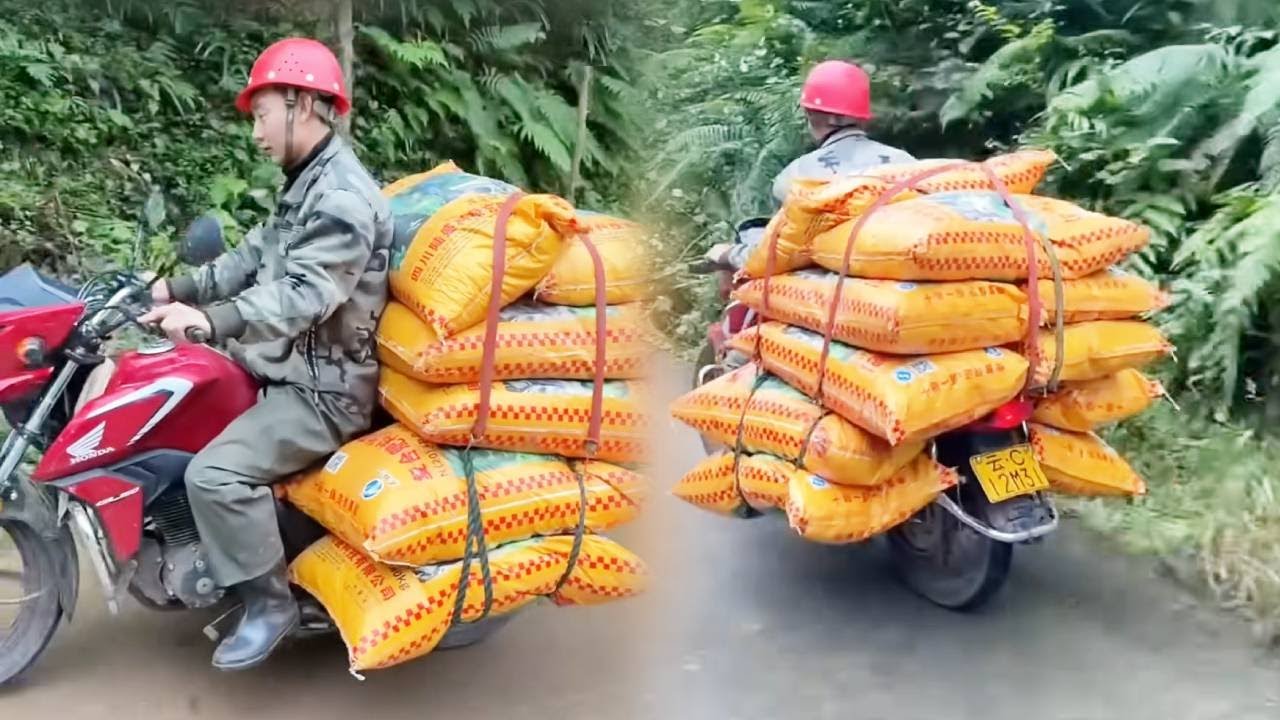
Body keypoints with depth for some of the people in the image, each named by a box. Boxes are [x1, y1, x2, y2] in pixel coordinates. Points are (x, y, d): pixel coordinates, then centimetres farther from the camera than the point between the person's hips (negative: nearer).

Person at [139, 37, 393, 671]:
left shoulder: (343, 197, -21)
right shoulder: (309, 185, 16)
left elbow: (304, 293, -32)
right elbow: (254, 257, 15)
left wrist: (210, 319, -42)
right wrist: (178, 289, 4)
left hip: (326, 388, -11)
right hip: (294, 370, 11)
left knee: (214, 474, -24)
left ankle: (271, 602, -7)